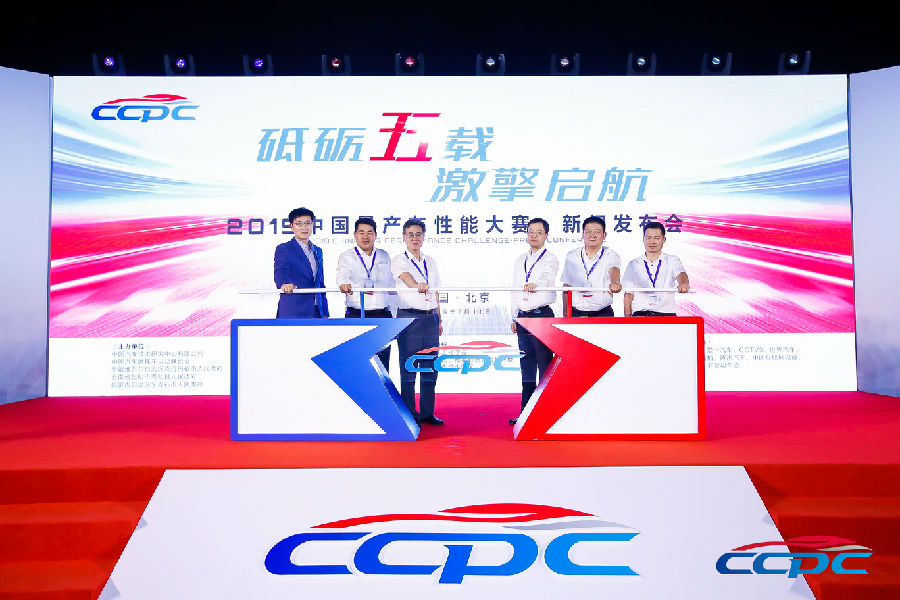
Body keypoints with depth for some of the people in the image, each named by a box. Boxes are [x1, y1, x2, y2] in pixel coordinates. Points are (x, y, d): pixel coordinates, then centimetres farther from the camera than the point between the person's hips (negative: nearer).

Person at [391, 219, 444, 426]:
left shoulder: (431, 262, 15)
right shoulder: (399, 261, -1)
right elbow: (406, 277, -23)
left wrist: (439, 319, 15)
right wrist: (417, 285, -44)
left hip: (430, 317, 5)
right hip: (409, 317, -5)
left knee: (430, 366, 7)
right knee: (408, 367, -2)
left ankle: (427, 412, 15)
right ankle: (409, 414, 7)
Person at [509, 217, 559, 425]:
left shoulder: (550, 259, -2)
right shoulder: (519, 261, 17)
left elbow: (548, 276, -24)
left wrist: (535, 284, -46)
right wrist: (514, 317, 14)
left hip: (542, 316, -6)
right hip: (523, 317, 6)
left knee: (545, 365, -4)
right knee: (526, 367, 9)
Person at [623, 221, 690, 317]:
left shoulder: (672, 261, 12)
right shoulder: (633, 265, 14)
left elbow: (681, 274, -8)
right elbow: (629, 294, 12)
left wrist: (683, 284, -32)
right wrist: (627, 316, 0)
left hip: (666, 313, 1)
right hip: (639, 314, 0)